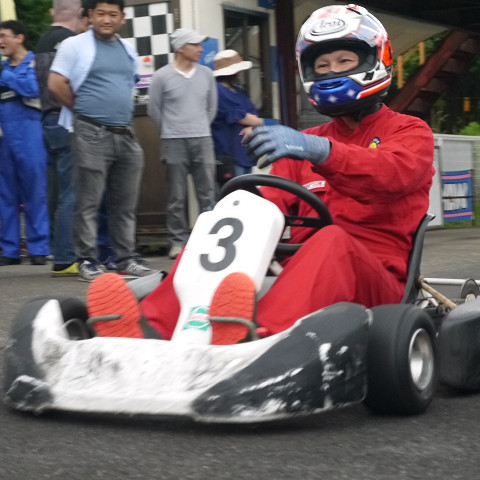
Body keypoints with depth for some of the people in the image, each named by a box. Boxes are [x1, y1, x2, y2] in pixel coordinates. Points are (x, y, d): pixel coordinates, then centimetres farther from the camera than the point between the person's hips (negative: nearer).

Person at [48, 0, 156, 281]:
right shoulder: (75, 46, -2)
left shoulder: (128, 49, 16)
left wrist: (125, 113, 12)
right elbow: (56, 84, -7)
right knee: (89, 202, -3)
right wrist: (84, 110, 0)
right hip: (92, 134, -6)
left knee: (126, 202, 8)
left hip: (126, 134, 6)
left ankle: (127, 258, 15)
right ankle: (87, 261, 2)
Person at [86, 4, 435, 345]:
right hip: (302, 271, 5)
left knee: (331, 241, -36)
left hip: (377, 279, -4)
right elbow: (270, 202, 9)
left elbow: (391, 174, -16)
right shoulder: (304, 141, 26)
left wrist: (318, 150, -35)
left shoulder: (411, 132, 10)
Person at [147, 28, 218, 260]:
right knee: (177, 197, 1)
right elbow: (154, 109, 6)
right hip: (174, 143, -3)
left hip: (203, 140, 3)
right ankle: (178, 241, 8)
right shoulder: (162, 77, -3)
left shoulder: (206, 74, 8)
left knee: (208, 194, 2)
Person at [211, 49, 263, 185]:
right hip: (229, 156, -10)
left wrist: (251, 126, -10)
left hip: (245, 153, 10)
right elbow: (240, 117, -14)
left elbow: (253, 113, 14)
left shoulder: (238, 90, 18)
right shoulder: (219, 90, -13)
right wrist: (258, 122, 4)